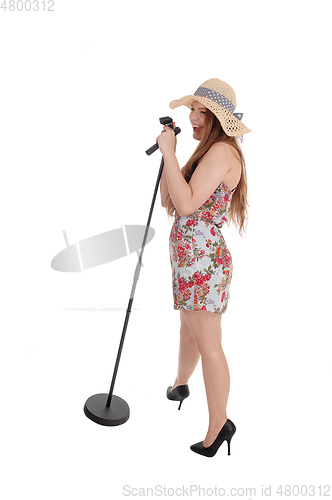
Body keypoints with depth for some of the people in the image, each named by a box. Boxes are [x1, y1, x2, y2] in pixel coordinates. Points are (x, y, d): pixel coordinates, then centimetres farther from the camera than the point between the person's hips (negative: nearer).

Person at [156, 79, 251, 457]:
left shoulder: (222, 152, -16)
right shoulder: (206, 152, 15)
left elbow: (186, 203, -28)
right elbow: (168, 201, 10)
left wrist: (169, 153, -20)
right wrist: (168, 151, 4)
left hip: (203, 260, -10)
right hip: (188, 256, 10)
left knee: (208, 344, 0)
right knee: (189, 328, 26)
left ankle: (218, 426, 14)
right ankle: (180, 384, 49)